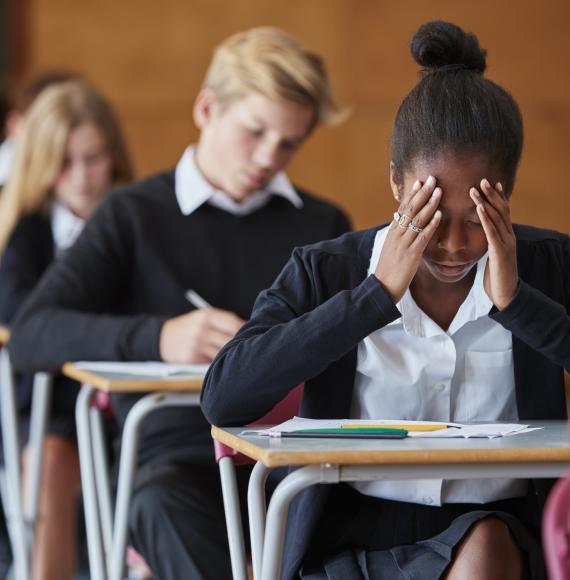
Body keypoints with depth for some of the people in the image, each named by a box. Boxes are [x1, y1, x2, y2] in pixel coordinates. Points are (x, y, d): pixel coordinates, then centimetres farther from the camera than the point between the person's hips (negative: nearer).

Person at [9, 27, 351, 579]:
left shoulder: (322, 227, 21)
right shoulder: (135, 216, 11)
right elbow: (30, 336, -2)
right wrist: (157, 337, -19)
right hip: (177, 454, -1)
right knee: (162, 504, -38)